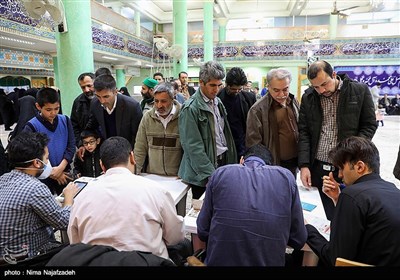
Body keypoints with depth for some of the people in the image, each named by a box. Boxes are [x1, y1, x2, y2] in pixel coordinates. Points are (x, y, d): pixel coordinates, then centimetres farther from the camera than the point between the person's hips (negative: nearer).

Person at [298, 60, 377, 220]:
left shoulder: (360, 91, -2)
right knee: (332, 216, 12)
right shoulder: (308, 97, 4)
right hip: (320, 167, 2)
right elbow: (303, 132, 3)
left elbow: (369, 125, 2)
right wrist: (304, 165, -4)